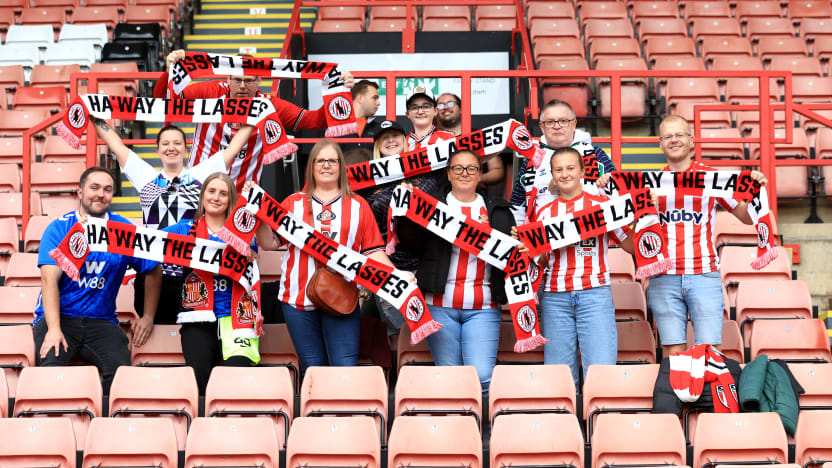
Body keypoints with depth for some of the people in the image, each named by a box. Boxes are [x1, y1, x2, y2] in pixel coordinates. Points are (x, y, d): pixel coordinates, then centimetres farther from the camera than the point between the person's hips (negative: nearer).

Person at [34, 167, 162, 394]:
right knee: (51, 368, -31)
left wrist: (148, 317, 9)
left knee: (122, 371, -26)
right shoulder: (59, 228, 1)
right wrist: (54, 329, -22)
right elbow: (50, 279, -10)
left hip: (101, 321, 2)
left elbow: (154, 271, 17)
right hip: (58, 317, -1)